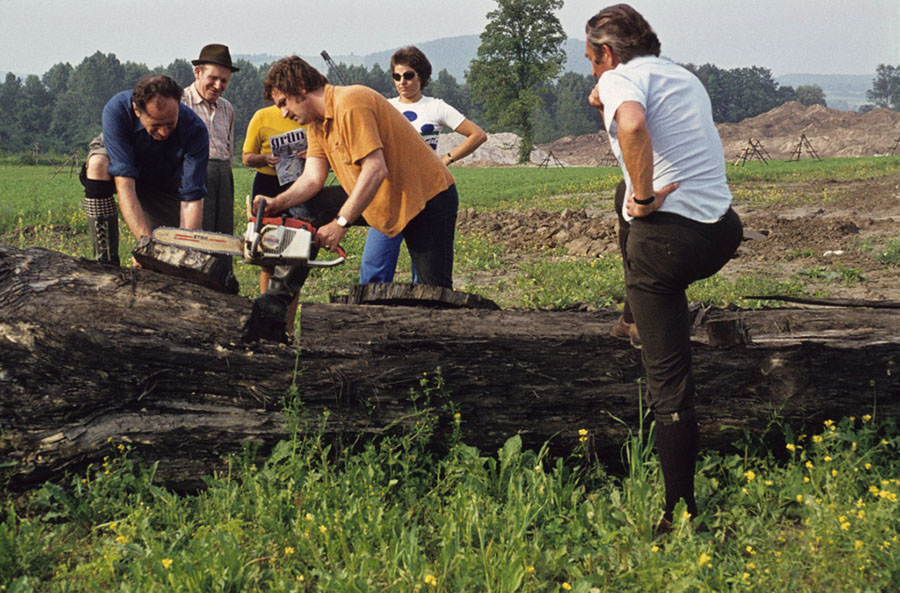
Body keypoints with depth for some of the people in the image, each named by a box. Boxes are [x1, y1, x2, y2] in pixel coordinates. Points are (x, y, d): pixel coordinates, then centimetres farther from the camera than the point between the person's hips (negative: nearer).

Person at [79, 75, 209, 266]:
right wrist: (146, 241, -53)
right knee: (98, 164, -36)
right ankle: (106, 262, -33)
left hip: (163, 184, 2)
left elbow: (191, 201, -35)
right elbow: (124, 182, -43)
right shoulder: (117, 110, -38)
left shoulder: (195, 131, -34)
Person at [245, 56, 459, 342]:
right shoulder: (317, 122, 7)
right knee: (305, 208, 0)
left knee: (436, 295, -6)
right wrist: (278, 203, -20)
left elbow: (376, 169, -29)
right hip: (379, 198, 9)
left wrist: (340, 223, -28)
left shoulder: (350, 104, -23)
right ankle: (276, 301, -1)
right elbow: (312, 178, -1)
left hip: (428, 197, -9)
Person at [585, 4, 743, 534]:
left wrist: (645, 198, -17)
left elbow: (632, 125, -27)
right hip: (723, 235, 7)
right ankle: (639, 313, 45)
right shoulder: (687, 78, 20)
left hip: (666, 236, -7)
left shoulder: (620, 77, -3)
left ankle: (681, 515, 2)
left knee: (668, 381, -1)